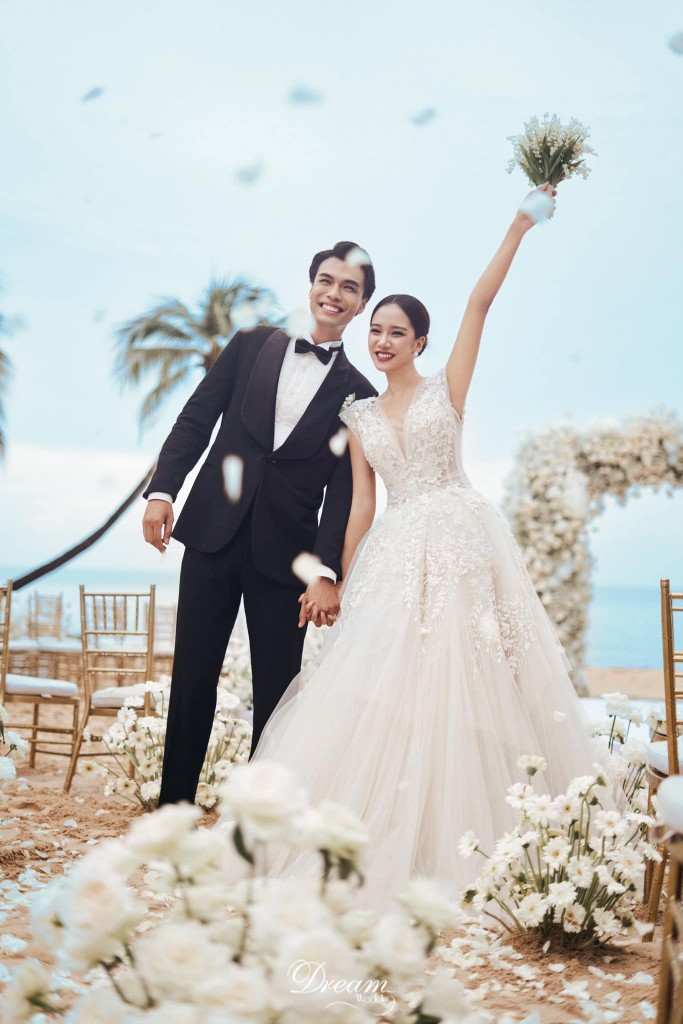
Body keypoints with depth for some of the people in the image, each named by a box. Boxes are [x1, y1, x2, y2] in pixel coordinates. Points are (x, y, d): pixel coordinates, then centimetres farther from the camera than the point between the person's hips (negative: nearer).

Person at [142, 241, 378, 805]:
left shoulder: (358, 394, 6)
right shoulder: (253, 345, 11)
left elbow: (343, 493, 0)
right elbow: (196, 419, 7)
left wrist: (327, 571, -11)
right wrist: (162, 489, -8)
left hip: (283, 553, -1)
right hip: (214, 533, 1)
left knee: (275, 692, 3)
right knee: (192, 681, 5)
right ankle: (173, 812, 17)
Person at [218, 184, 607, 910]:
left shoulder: (447, 389, 6)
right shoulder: (359, 416, 14)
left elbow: (480, 304, -3)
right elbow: (362, 503, 14)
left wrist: (517, 229, -8)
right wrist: (337, 579, 11)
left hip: (460, 546, -3)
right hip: (393, 557, 3)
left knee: (464, 686, -2)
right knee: (379, 690, -3)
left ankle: (455, 840, 8)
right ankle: (380, 843, 6)